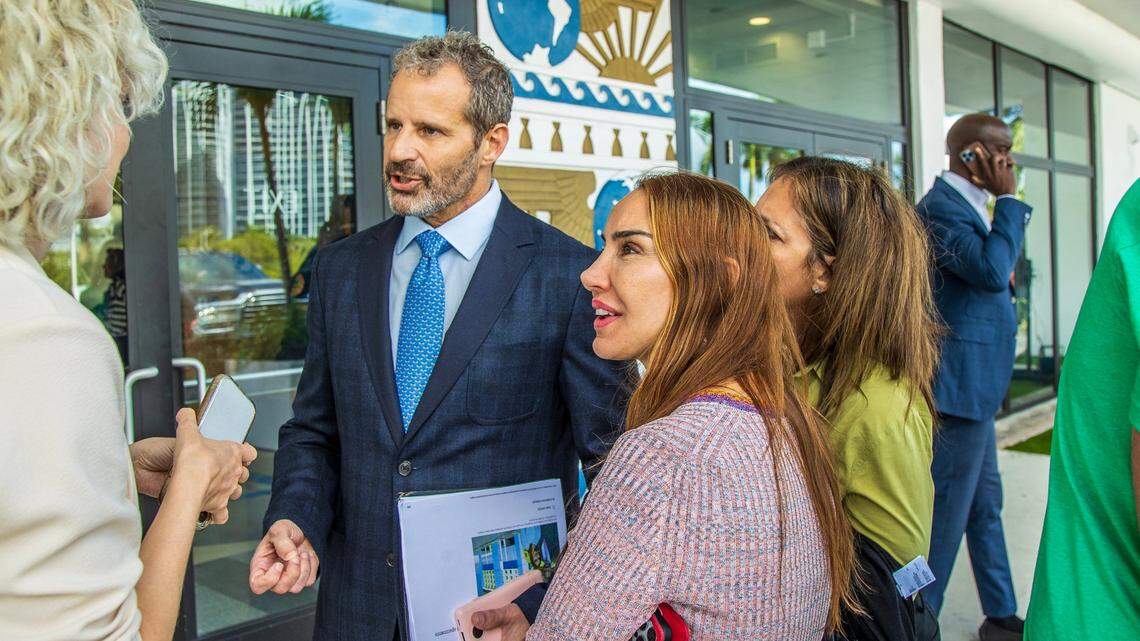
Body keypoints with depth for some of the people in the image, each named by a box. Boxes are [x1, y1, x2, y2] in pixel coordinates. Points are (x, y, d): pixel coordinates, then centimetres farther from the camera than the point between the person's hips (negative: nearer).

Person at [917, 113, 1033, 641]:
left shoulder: (969, 204, 15)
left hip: (977, 387, 11)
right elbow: (992, 270, -29)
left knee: (985, 504, 20)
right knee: (947, 515, -1)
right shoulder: (939, 207, -17)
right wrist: (1008, 198, -19)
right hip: (957, 385, -11)